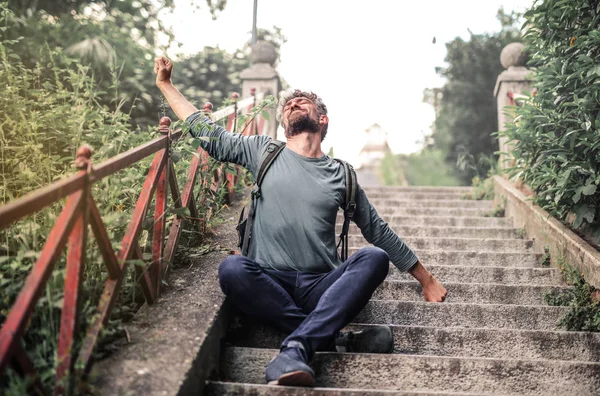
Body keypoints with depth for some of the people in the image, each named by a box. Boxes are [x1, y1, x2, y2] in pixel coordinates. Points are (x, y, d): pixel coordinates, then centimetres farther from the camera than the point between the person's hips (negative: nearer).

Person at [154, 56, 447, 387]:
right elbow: (208, 133, 15)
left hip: (323, 288, 1)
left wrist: (426, 279, 19)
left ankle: (295, 347, -41)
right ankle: (333, 339, -31)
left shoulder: (340, 174, 13)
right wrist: (166, 84, 16)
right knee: (231, 268, -32)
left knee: (374, 257, -27)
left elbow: (379, 232, 18)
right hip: (270, 284, 0)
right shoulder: (264, 152, 14)